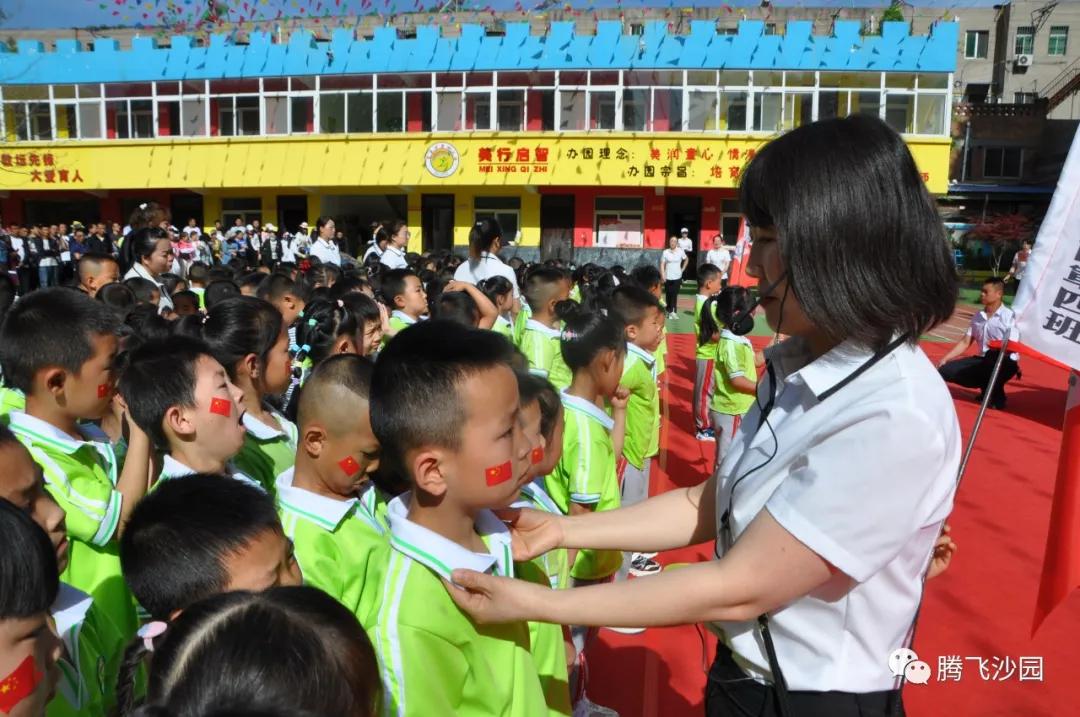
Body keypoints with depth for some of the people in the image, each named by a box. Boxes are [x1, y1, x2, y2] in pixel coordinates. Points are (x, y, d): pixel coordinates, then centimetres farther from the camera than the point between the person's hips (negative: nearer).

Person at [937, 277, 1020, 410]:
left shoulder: (1008, 316, -12)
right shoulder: (978, 317, 7)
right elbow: (965, 342, 9)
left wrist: (998, 347, -38)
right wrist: (945, 359, 0)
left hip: (1005, 363, -6)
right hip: (983, 360, 6)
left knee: (993, 355, -42)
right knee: (945, 370, -8)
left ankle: (997, 397, -14)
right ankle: (987, 387, 7)